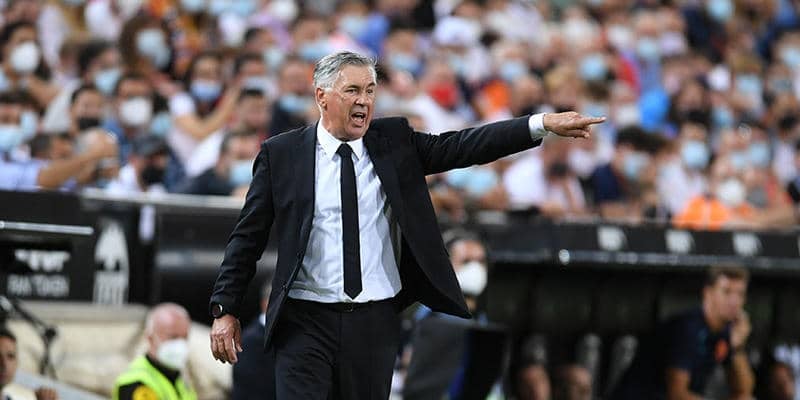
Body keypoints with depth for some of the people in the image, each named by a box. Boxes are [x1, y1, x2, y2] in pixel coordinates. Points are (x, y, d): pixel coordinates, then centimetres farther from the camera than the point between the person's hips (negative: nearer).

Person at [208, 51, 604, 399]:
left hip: (375, 322, 2)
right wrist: (224, 309, 0)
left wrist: (543, 124, -12)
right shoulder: (281, 153, 0)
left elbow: (461, 147, -2)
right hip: (305, 321, -2)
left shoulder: (394, 142, 6)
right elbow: (247, 237, 4)